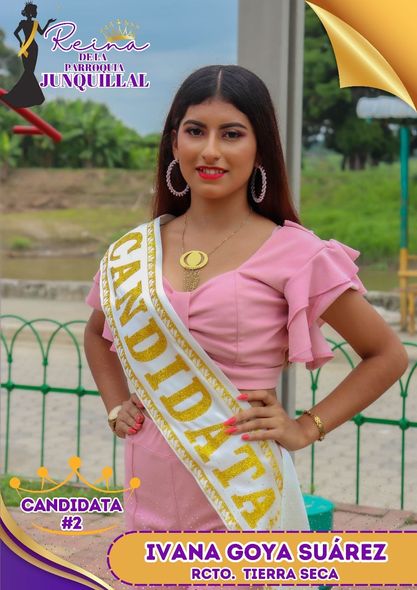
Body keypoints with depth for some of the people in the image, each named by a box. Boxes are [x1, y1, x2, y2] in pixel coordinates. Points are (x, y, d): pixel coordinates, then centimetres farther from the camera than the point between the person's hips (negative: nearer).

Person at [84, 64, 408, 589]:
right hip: (151, 491, 4)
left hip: (242, 493, -3)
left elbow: (388, 355, 0)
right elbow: (97, 332, 24)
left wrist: (306, 427, -6)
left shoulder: (293, 253, -9)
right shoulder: (133, 254, 3)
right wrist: (116, 406, 9)